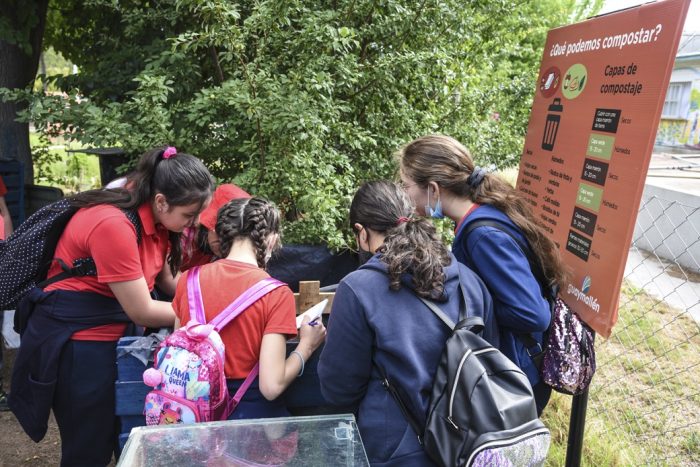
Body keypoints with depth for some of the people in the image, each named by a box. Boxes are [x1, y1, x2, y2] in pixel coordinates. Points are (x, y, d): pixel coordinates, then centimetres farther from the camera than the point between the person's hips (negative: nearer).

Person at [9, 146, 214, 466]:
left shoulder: (155, 217, -3)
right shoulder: (113, 225, -29)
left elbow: (164, 277, 7)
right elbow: (141, 312, -24)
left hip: (116, 334, 8)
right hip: (75, 341, -8)